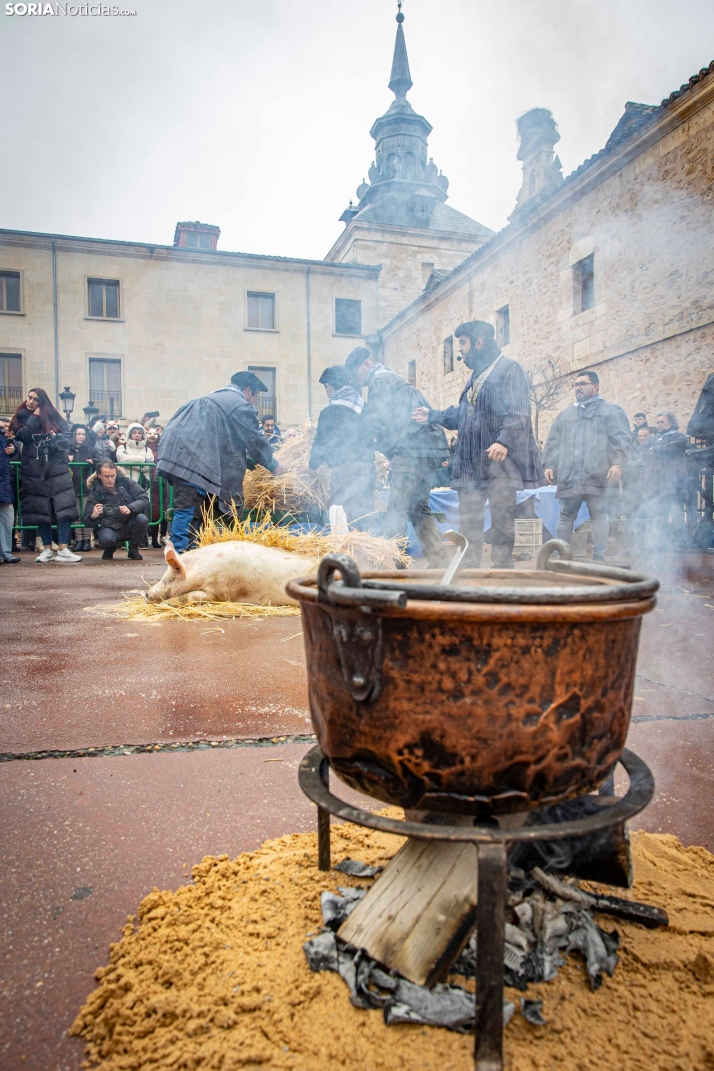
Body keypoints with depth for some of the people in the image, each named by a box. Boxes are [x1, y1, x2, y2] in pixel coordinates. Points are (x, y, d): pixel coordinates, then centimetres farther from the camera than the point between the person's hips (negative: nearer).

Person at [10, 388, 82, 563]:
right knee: (40, 509, 3)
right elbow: (22, 435, -9)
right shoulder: (22, 417, 9)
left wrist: (53, 444, -13)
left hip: (57, 468, -1)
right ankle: (48, 550, 12)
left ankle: (63, 550, -11)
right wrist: (35, 417, -4)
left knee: (64, 507, -11)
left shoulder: (54, 417, 9)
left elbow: (67, 437, 3)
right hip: (34, 471, 1)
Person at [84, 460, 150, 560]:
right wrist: (93, 516, -29)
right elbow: (87, 522, -3)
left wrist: (130, 508, -29)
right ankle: (110, 549, 8)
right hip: (110, 527, -1)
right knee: (106, 539, -35)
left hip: (130, 524, 1)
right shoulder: (95, 493, -3)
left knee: (142, 519, -31)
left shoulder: (126, 482, -2)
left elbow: (144, 499, -10)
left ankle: (133, 549, -2)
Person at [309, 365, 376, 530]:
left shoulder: (331, 411, -7)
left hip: (346, 470, -6)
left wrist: (312, 465, 13)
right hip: (368, 469, 7)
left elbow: (321, 443, -2)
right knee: (365, 521, 11)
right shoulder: (363, 407, 12)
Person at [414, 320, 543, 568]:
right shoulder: (474, 376, 24)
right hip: (471, 463, 8)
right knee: (469, 522, 6)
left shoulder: (509, 368, -3)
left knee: (502, 521, -4)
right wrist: (433, 415, 34)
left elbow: (518, 413, -16)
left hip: (500, 461, -8)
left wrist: (504, 441, -29)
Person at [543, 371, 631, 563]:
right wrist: (549, 465, 7)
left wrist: (617, 463, -13)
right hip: (568, 475, 4)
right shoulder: (565, 414, 23)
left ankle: (599, 558, 1)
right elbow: (553, 442, 19)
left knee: (599, 515, -2)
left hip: (597, 475, -3)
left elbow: (622, 439, 0)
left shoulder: (611, 411, 10)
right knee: (566, 515, 3)